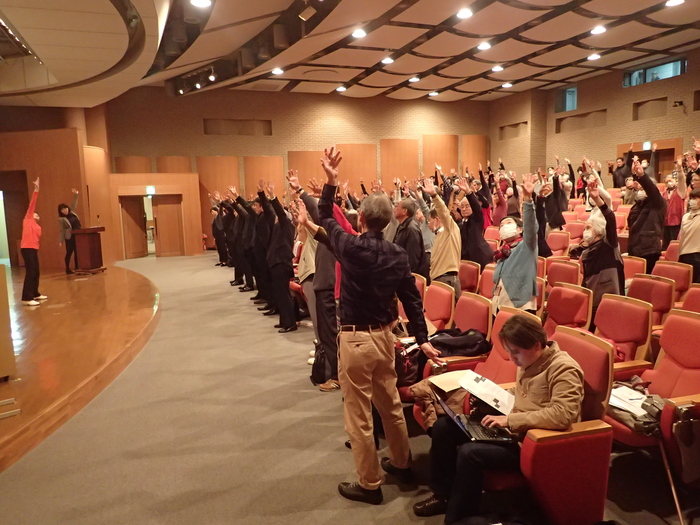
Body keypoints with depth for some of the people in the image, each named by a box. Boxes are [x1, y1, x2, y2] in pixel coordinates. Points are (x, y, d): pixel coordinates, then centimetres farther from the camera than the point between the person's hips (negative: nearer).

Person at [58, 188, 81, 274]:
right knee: (69, 253, -1)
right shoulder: (61, 219, -7)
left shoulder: (72, 212, 8)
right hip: (69, 237, -5)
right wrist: (60, 241, -10)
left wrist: (75, 195, 4)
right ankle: (68, 269, 6)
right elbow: (61, 231, -8)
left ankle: (77, 268, 14)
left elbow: (74, 204, 13)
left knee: (77, 252, 7)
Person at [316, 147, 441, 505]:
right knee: (390, 403, 23)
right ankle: (401, 463, 41)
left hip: (354, 339, -6)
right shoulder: (398, 255, -1)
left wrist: (331, 181, 8)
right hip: (384, 335, 6)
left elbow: (326, 218, 3)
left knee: (359, 415, 7)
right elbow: (412, 300, 2)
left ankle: (369, 485, 20)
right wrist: (422, 339, 9)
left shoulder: (350, 247, -15)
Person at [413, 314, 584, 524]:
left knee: (470, 452, -30)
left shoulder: (563, 369, -21)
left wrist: (510, 420, -30)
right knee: (443, 426, 3)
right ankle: (444, 495, 16)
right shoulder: (529, 361, 5)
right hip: (512, 431, 9)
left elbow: (563, 415, -34)